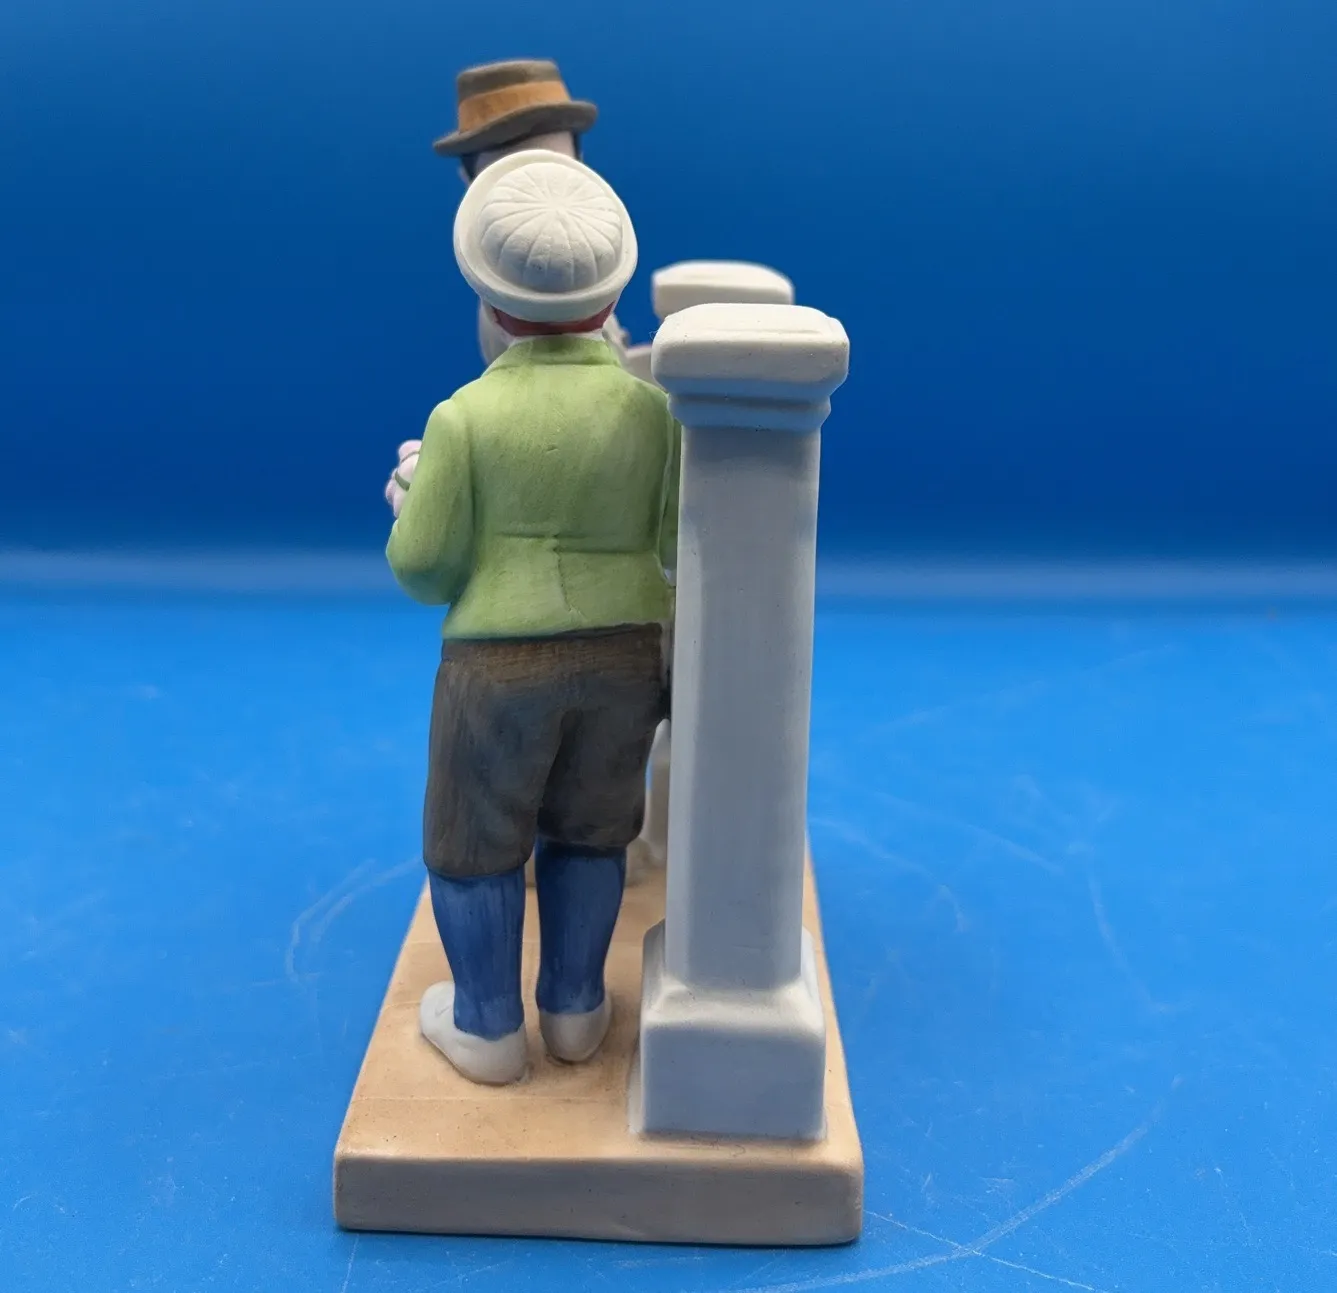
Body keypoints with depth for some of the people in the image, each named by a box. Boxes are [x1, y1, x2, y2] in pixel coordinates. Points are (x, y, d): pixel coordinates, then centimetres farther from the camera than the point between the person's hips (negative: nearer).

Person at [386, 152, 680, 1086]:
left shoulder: (466, 417, -13)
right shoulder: (651, 406, -5)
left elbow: (426, 566, -9)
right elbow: (678, 544, -4)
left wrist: (413, 506, 11)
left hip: (503, 665, -3)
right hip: (624, 655, 3)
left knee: (474, 841, 14)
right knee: (587, 831, 18)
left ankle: (488, 1027, 24)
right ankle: (574, 1011, 28)